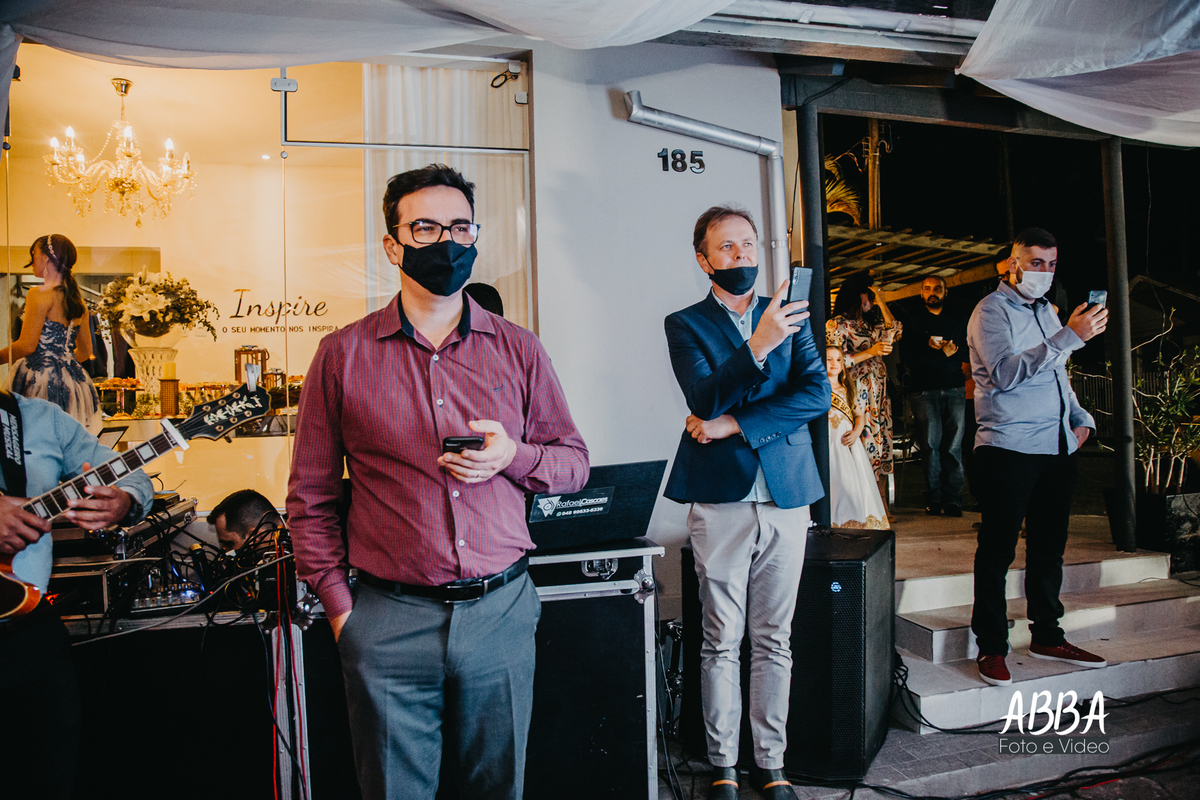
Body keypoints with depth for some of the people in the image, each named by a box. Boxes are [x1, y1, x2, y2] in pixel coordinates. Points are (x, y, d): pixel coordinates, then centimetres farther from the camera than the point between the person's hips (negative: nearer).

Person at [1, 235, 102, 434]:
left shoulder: (40, 294, -9)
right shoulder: (77, 300, 13)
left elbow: (27, 345, -15)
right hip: (72, 379, 8)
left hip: (43, 380, -8)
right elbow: (85, 352, 19)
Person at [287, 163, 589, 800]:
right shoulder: (342, 355, 1)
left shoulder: (518, 350, 4)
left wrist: (514, 455, -11)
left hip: (503, 611, 2)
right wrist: (338, 604, -1)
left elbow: (574, 464, 9)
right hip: (389, 621, -1)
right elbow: (310, 496, 5)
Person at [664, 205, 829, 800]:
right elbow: (705, 400, -14)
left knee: (774, 641, 10)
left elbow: (817, 394, -3)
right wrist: (758, 345, -29)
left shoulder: (789, 318, 10)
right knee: (721, 642, 5)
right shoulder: (686, 325, 2)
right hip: (721, 502, -2)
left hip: (787, 497, 3)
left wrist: (733, 425, -12)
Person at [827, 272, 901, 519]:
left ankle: (882, 506, 8)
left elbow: (894, 334, 6)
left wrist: (881, 303, 7)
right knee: (863, 444, -10)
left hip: (879, 394, 8)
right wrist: (871, 352, -16)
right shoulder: (837, 324, -2)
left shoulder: (871, 323, 21)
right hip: (857, 393, -7)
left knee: (881, 443, 5)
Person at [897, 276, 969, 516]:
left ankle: (953, 499, -1)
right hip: (925, 390, -2)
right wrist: (943, 353, -11)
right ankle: (934, 498, 2)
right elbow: (906, 356, 0)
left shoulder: (958, 321, 19)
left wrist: (932, 353, -8)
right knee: (930, 444, -5)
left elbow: (968, 352, 9)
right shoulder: (912, 320, 11)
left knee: (953, 445, -3)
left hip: (954, 389, 2)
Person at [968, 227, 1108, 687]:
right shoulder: (992, 311, -5)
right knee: (998, 550, -3)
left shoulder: (1046, 311, 21)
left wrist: (1081, 417, 13)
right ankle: (991, 648, 4)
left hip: (1060, 446, 8)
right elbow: (1005, 373, -21)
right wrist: (1070, 337, -25)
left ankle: (1047, 636, 25)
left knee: (1049, 545, 14)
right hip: (1010, 448, -8)